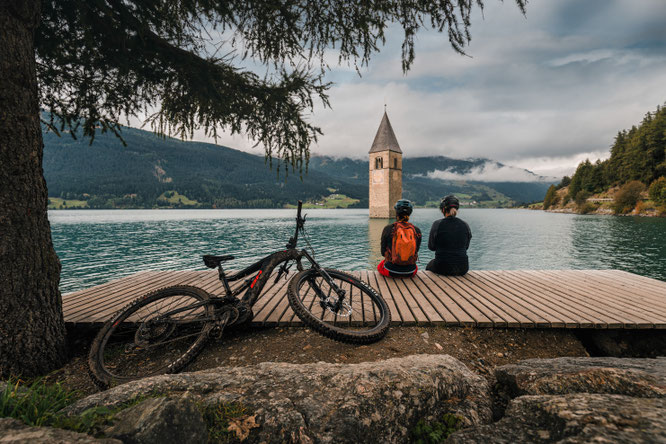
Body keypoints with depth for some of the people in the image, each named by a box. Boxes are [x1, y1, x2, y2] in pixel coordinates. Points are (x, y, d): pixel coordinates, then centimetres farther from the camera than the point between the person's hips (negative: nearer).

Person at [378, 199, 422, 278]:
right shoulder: (417, 230, -6)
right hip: (410, 272, 2)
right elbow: (415, 252, 7)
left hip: (391, 271, -2)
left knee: (380, 266, 34)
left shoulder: (388, 229, -12)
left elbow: (383, 252, -1)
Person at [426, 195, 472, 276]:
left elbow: (431, 247, 0)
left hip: (443, 268, -3)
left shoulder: (437, 224, -11)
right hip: (462, 268, 3)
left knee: (429, 266, 31)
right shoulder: (465, 225, -2)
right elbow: (466, 246, 11)